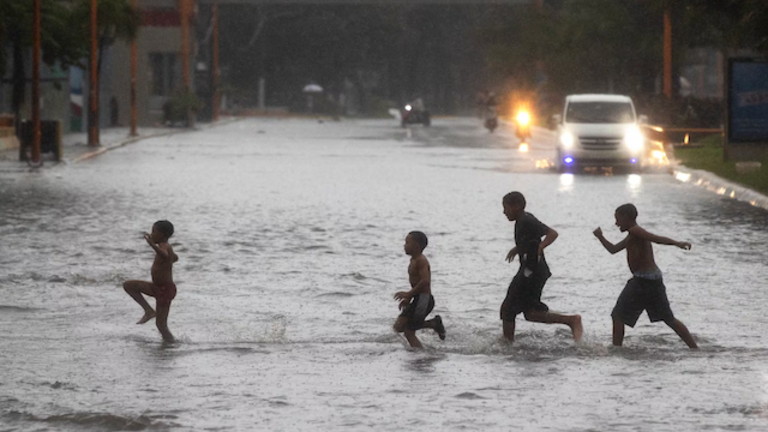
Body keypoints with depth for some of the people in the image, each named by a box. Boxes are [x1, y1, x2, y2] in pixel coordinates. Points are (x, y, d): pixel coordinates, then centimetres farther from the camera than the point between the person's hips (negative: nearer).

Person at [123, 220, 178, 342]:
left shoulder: (164, 246, -20)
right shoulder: (166, 248, 10)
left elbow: (165, 256, -46)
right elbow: (175, 258, 32)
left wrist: (152, 245, -62)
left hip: (165, 290, -9)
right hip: (157, 287, 9)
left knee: (161, 324, -7)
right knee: (128, 285, 7)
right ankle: (149, 311, 4)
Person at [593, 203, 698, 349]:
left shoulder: (635, 231, -9)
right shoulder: (631, 237, 21)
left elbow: (657, 238, -24)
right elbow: (613, 249, 30)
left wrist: (677, 243, -37)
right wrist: (600, 237, 20)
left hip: (642, 281, -10)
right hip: (655, 278, 10)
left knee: (618, 316, 0)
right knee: (669, 319, 14)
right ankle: (695, 349, 13)